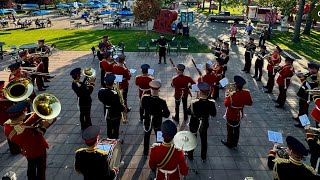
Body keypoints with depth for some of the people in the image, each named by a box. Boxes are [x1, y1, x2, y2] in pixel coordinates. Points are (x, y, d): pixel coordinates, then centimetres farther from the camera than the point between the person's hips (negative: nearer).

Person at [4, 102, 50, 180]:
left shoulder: (7, 125, -17)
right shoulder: (23, 131, -42)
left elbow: (25, 124, -8)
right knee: (41, 169, 19)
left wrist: (37, 114, -11)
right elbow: (36, 139, -30)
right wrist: (43, 127, -19)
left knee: (31, 168, 31)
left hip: (28, 152, 8)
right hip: (38, 151, -8)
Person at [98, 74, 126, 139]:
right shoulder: (114, 94, -33)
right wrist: (123, 108, -5)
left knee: (109, 128, 24)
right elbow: (118, 105, -23)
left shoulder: (101, 91, -14)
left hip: (107, 114, 6)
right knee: (115, 129, 13)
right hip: (115, 115, -6)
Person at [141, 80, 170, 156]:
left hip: (147, 121, 2)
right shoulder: (162, 102, -29)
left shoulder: (145, 98, -23)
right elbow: (167, 114, -20)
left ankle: (145, 151, 42)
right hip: (157, 122, -2)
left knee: (146, 136, 25)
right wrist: (159, 113, -5)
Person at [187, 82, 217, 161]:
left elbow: (189, 112, -14)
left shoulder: (194, 103, -31)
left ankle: (190, 156, 39)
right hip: (204, 125, 2)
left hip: (194, 125, -1)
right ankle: (203, 157, 41)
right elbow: (213, 114, -8)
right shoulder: (211, 103, -24)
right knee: (204, 141, 24)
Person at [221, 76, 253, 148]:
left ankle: (229, 143, 30)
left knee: (230, 129, 14)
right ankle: (235, 143, 39)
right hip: (239, 115, 5)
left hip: (231, 116, -5)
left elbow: (226, 104, -21)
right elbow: (250, 103, -4)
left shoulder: (232, 94, -33)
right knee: (236, 129, 22)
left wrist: (227, 95, -10)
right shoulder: (246, 93, -16)